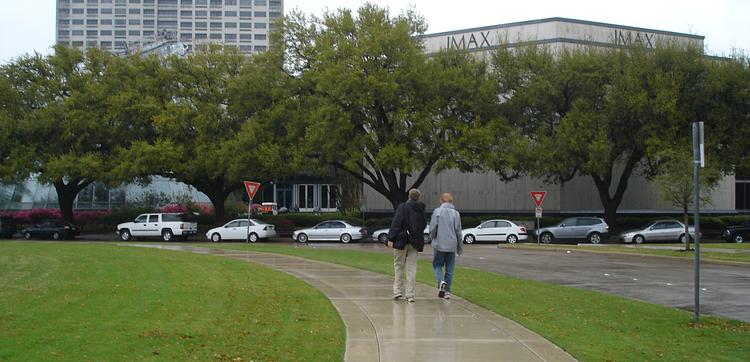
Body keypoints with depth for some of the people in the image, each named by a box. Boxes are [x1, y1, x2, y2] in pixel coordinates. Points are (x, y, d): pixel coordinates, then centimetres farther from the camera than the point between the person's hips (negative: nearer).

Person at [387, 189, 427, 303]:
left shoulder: (402, 207, -10)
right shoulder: (421, 209, 4)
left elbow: (396, 223, -14)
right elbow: (423, 226, 13)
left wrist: (390, 238, -14)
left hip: (401, 240, -3)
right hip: (415, 241, 3)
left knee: (398, 265, 10)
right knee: (412, 267, 6)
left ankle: (397, 290, 6)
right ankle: (410, 294, 4)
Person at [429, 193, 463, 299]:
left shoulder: (437, 211, -5)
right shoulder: (456, 213, 1)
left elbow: (432, 228, -8)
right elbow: (458, 232, 3)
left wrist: (433, 238, 12)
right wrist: (460, 247, 12)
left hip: (439, 244, -2)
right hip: (451, 245, 2)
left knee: (437, 265, 12)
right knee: (449, 269, 10)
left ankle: (441, 281, -14)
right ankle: (447, 291, 10)